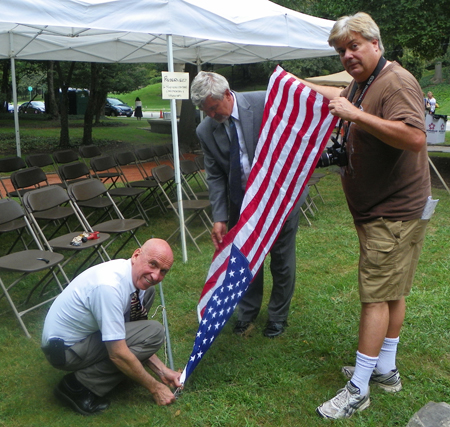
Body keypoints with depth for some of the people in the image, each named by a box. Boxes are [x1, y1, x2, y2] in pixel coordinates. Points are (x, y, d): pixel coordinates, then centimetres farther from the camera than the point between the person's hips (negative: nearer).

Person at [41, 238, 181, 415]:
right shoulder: (110, 287, -33)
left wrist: (162, 370, 1)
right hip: (64, 349, -9)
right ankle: (78, 385, -9)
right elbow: (118, 354, -27)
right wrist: (154, 388, -15)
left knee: (147, 292, 5)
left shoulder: (135, 275, -5)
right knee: (153, 332, -19)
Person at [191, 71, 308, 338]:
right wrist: (220, 218, -11)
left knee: (282, 260, 8)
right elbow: (215, 176, -3)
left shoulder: (265, 103, -16)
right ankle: (248, 313, 33)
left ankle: (278, 316, 29)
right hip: (242, 202, 3)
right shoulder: (205, 131, -6)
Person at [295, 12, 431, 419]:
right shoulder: (362, 84, 14)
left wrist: (356, 115, -32)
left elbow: (415, 138, -32)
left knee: (377, 297, -6)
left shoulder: (396, 83, -17)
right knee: (391, 293, 16)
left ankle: (358, 390, 3)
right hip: (378, 209, 10)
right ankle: (385, 370, 29)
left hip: (395, 213, -10)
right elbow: (341, 95, 39)